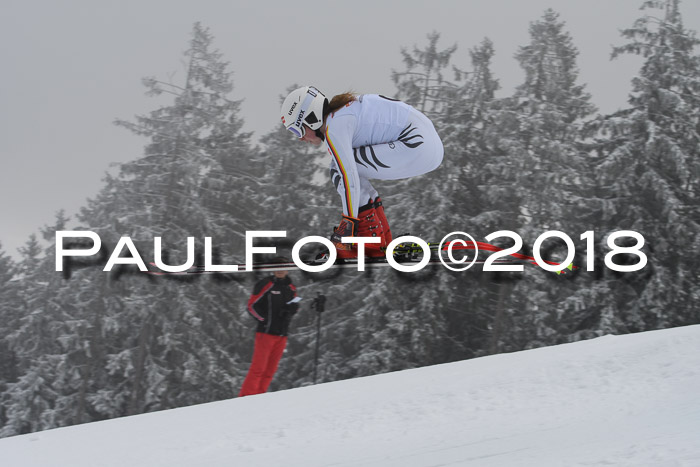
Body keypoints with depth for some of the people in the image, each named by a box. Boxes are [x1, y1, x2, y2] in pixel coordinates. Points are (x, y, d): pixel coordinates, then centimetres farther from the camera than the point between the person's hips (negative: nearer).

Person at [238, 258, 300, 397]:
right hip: (266, 332, -6)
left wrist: (293, 308, 0)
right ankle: (246, 396, -8)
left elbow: (294, 306, 24)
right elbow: (252, 305, -4)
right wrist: (264, 320, -13)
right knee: (258, 367, -10)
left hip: (282, 333, 6)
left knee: (270, 369, 5)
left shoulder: (291, 288, 14)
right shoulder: (264, 285, -4)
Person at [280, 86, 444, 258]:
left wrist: (348, 223, -15)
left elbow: (348, 174, -19)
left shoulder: (333, 126, -11)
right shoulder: (341, 112, 20)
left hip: (416, 145, -10)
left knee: (339, 169, -8)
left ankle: (372, 238, -5)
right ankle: (383, 240, 15)